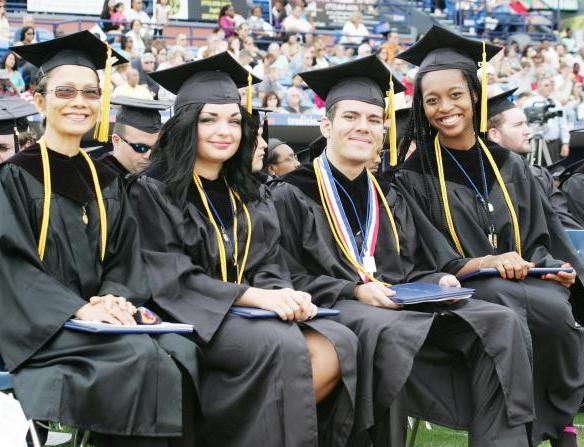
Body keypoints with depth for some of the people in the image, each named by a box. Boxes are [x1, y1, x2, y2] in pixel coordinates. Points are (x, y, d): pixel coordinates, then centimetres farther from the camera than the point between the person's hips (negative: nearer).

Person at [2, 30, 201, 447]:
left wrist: (116, 299, -13)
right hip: (41, 324, -5)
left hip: (104, 314, 5)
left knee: (181, 349, -23)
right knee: (141, 358, -29)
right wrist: (79, 308, -23)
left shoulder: (106, 182, 16)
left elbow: (124, 259, 11)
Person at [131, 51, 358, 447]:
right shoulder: (153, 192, -1)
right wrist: (251, 295, -23)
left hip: (252, 313, 6)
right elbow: (169, 277, -12)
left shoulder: (252, 198, 18)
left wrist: (285, 294, -13)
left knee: (339, 344, -21)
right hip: (190, 316, -6)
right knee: (285, 345, -33)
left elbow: (268, 269, 13)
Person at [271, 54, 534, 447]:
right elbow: (290, 279, -3)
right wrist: (354, 292, -17)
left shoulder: (388, 198, 23)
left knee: (500, 322, -17)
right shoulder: (293, 195, 4)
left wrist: (438, 281, -2)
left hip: (402, 304, 6)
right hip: (334, 310, -6)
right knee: (392, 332, -41)